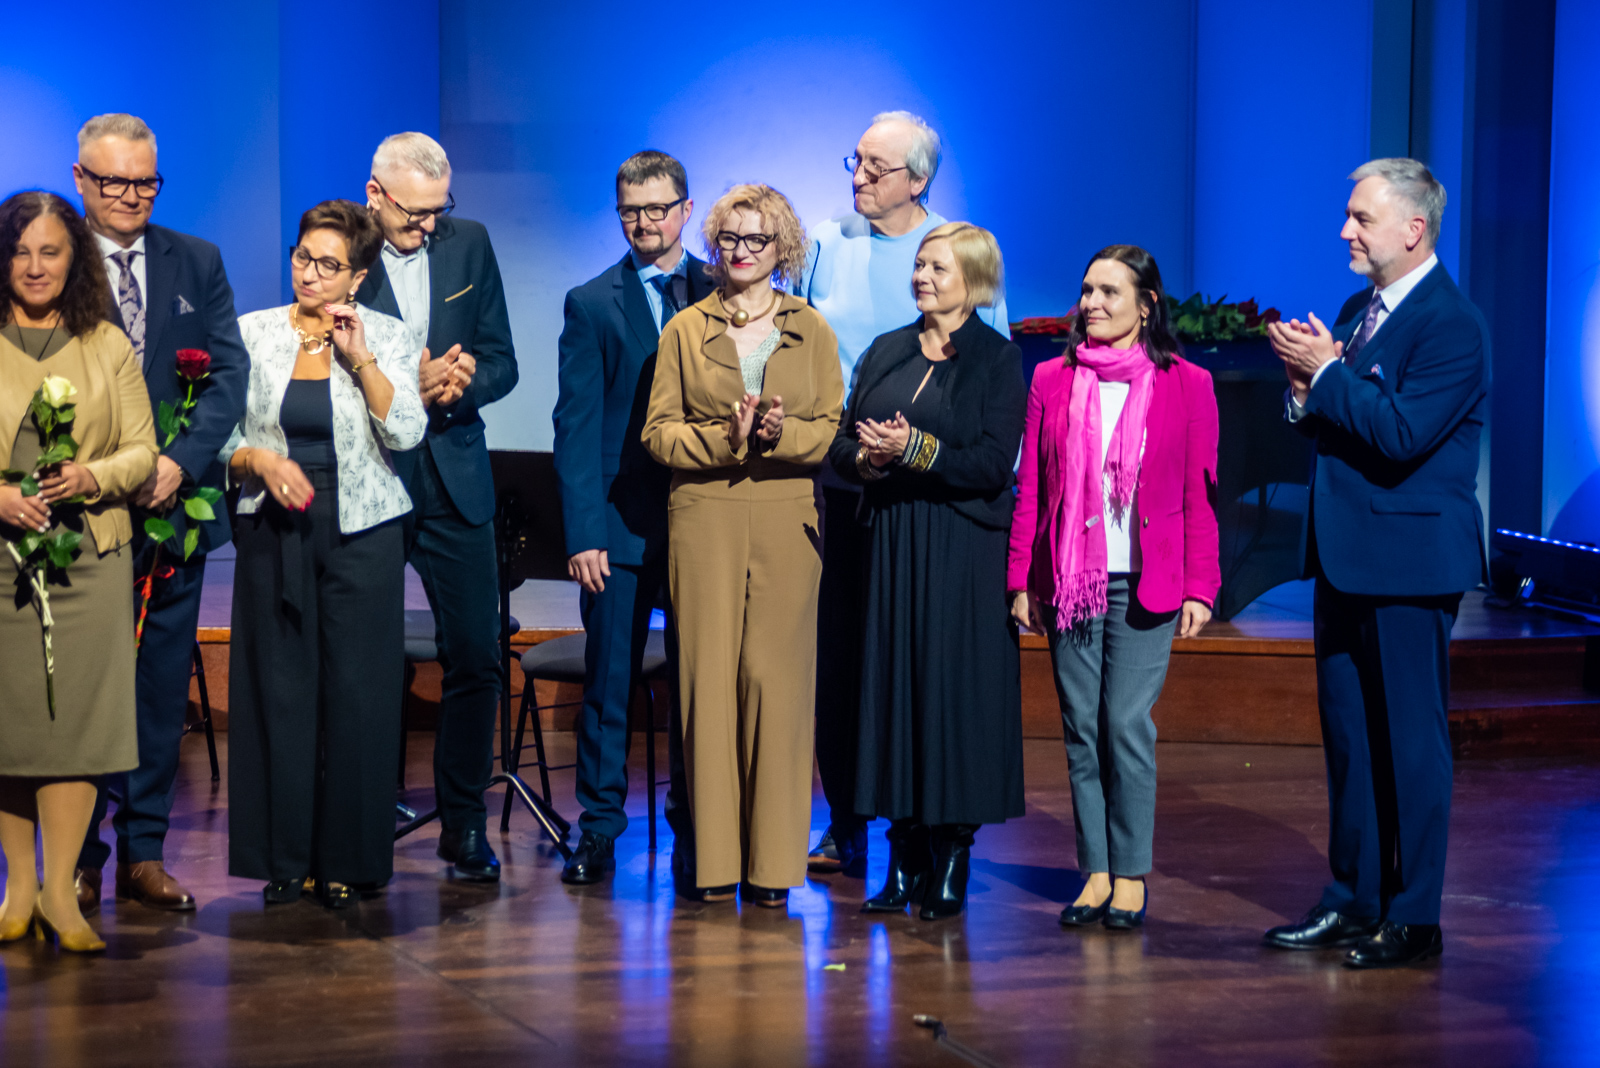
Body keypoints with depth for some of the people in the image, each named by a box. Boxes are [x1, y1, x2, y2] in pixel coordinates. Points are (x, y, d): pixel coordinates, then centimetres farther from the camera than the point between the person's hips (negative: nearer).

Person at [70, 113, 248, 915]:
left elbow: (231, 374, 1)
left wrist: (179, 460, -15)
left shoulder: (196, 263, 8)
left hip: (174, 506, 3)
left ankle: (144, 852, 14)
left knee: (162, 686, 7)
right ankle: (80, 859, 11)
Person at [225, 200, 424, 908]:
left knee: (356, 691, -1)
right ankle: (283, 857, 9)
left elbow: (405, 432, -8)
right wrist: (261, 461, -12)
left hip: (361, 531, -1)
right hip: (274, 530, 1)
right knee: (278, 686, 1)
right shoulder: (253, 333, 6)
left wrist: (361, 357, -12)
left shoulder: (389, 338, 3)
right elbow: (222, 433, 7)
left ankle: (348, 860, 7)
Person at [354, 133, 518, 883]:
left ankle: (464, 822, 12)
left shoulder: (469, 244, 6)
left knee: (476, 657, 1)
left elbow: (501, 362, 9)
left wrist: (459, 386, -12)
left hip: (454, 483, 3)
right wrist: (407, 390, -19)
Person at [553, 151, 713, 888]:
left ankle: (693, 832, 12)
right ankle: (599, 829, 10)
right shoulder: (591, 304, 5)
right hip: (622, 520, -1)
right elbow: (577, 426, 2)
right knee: (608, 680, 2)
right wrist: (584, 534, -6)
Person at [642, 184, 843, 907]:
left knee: (776, 679, -5)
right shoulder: (685, 330, 11)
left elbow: (833, 432, 6)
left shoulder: (811, 331, 11)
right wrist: (724, 439, -12)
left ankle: (773, 863, 0)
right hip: (704, 521, 0)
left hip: (787, 522, 0)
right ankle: (714, 859, 2)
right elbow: (658, 432, 5)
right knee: (708, 678, -3)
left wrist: (782, 433, -14)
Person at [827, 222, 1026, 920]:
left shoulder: (997, 359, -2)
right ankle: (905, 860, 8)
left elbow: (993, 465, -11)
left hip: (963, 551, -5)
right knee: (892, 685, 2)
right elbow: (841, 447, 11)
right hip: (891, 543, 5)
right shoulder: (886, 353, 13)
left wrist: (914, 451, -18)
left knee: (955, 691, -4)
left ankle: (950, 862, 2)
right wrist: (867, 460, -10)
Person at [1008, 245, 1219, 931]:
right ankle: (1095, 871, 10)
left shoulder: (1186, 385, 2)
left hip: (1145, 585, -3)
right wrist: (1021, 581, 5)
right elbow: (1030, 489, 9)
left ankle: (1131, 874, 3)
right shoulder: (1052, 381, 9)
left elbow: (1200, 498, 2)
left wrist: (1200, 587, -4)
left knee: (1127, 725, -7)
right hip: (1070, 583, 3)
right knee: (1082, 726, 3)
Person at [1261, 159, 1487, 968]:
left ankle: (1413, 919, 4)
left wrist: (1325, 374, -16)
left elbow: (1401, 433, -24)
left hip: (1408, 560, -9)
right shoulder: (1357, 311, 14)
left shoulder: (1451, 324, -14)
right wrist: (1305, 389, -5)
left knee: (1411, 741, -2)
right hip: (1346, 558, 9)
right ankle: (1352, 900, 22)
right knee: (1347, 736, 13)